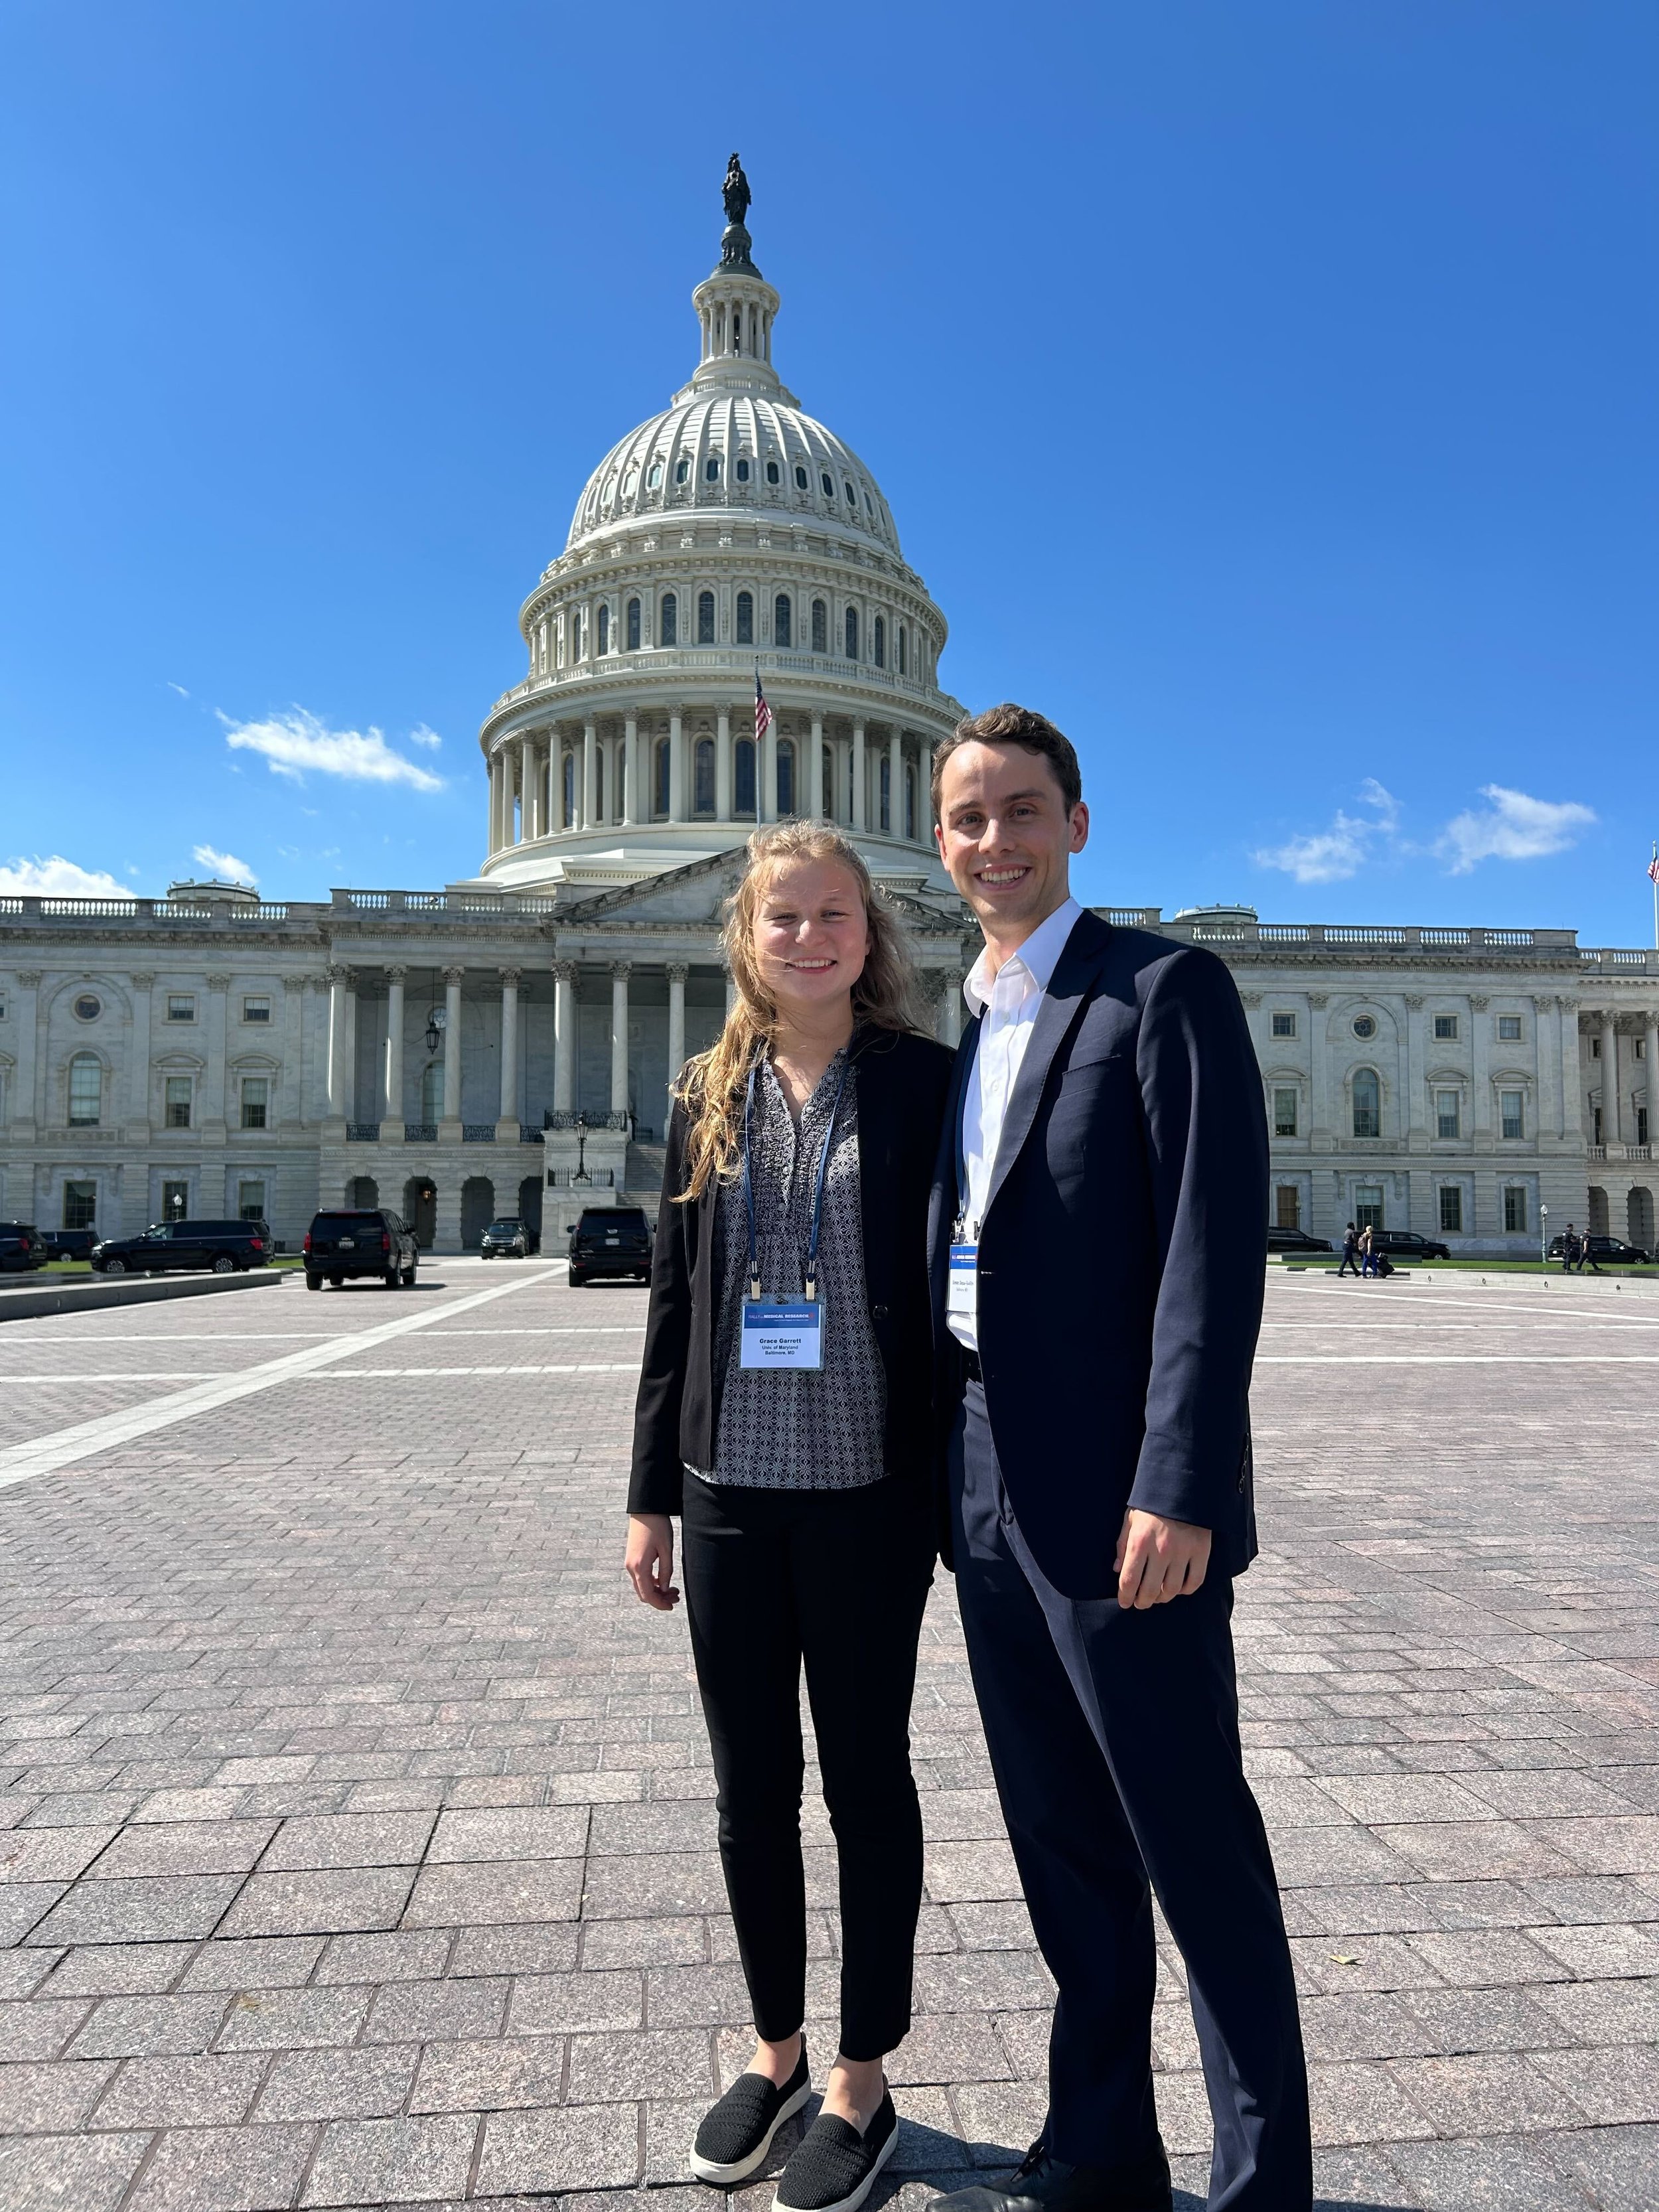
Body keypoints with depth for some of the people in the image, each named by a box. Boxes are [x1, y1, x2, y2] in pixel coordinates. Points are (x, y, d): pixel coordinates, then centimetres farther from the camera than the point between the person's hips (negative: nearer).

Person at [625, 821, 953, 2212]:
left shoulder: (924, 1082, -4)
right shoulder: (710, 1093, 6)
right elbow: (674, 1302, 8)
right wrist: (650, 1496, 7)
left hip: (865, 1495, -3)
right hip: (728, 1493, 4)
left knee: (865, 1778, 12)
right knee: (751, 1784, 16)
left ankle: (862, 2085, 33)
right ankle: (777, 2053, 39)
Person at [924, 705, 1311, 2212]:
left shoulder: (1166, 990, -8)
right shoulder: (968, 1029, 15)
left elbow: (1213, 1248, -16)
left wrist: (1179, 1490, -22)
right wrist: (952, 1478, 14)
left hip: (1116, 1499, -7)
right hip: (991, 1495, 8)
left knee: (1199, 1857, 6)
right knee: (1066, 1855, 18)